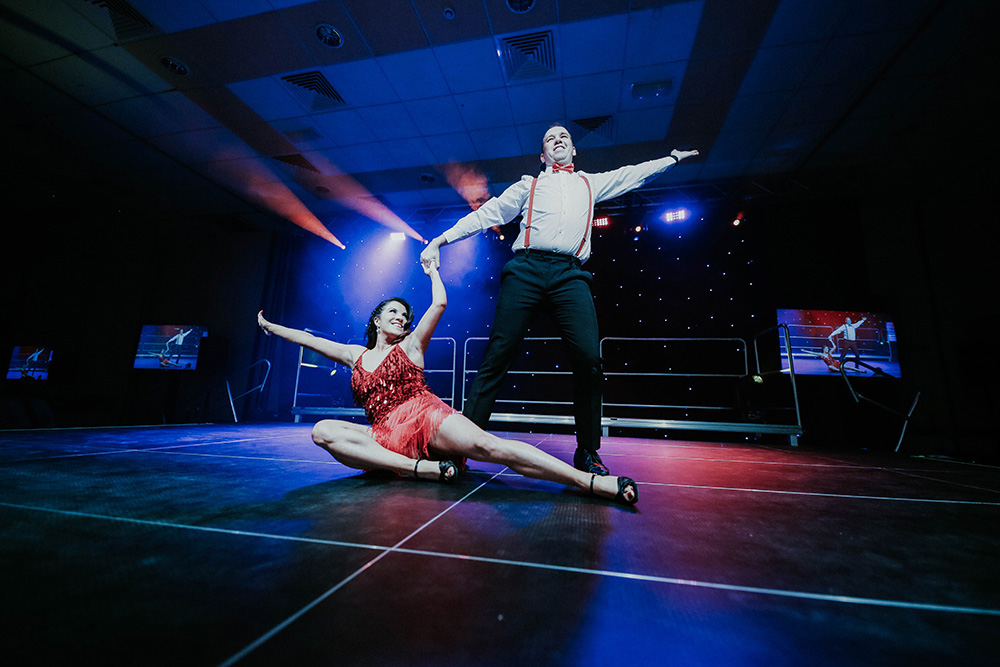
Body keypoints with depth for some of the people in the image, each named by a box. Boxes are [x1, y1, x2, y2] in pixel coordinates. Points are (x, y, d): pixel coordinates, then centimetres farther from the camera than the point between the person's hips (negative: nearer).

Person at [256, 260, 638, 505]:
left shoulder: (411, 345, 14)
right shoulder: (355, 356, 23)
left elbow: (440, 303, 7)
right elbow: (308, 339, 31)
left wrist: (432, 269, 22)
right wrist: (270, 327, 39)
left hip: (427, 417, -3)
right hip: (387, 436, 3)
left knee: (486, 445, -30)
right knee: (323, 431, -21)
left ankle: (594, 483, -38)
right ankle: (422, 468, -32)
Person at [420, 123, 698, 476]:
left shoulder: (591, 183, 33)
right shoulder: (528, 185, 27)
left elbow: (635, 173, 43)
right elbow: (488, 213, 19)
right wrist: (441, 239, 12)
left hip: (570, 275, 1)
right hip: (526, 270, 0)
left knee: (589, 358, -15)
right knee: (498, 355, -10)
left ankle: (587, 453, -1)